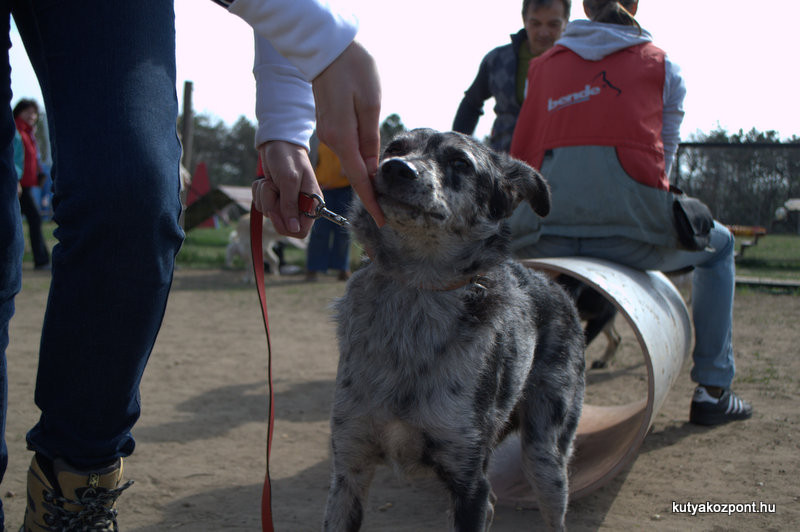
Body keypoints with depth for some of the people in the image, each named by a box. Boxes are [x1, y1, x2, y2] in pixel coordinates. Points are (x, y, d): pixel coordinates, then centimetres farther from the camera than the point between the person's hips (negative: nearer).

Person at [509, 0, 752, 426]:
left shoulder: (544, 66, 22)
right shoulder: (661, 64, 17)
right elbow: (663, 156, 20)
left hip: (546, 235, 2)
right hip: (631, 228, -2)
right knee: (718, 245, 30)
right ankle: (712, 391, 26)